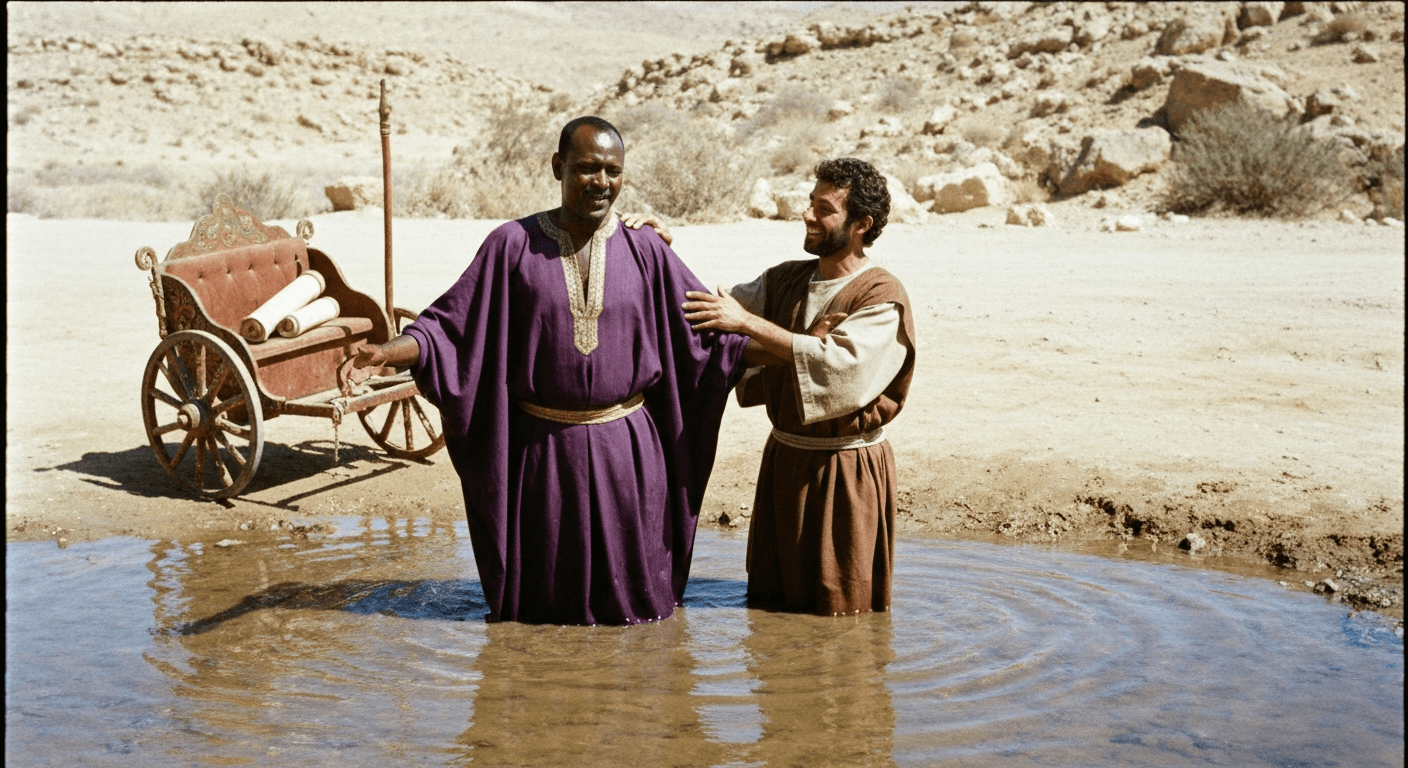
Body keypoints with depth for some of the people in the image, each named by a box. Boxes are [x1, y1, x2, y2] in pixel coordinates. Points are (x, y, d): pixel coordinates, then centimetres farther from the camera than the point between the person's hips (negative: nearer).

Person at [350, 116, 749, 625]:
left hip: (625, 447, 1)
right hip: (542, 447, -1)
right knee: (541, 602, 11)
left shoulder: (644, 250, 0)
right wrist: (387, 351, -20)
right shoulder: (514, 245, -4)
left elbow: (708, 328, 3)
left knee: (631, 599, 11)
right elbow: (453, 327, -6)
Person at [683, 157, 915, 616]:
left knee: (841, 612, 6)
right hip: (784, 457, 6)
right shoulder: (785, 280, 7)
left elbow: (840, 365, -28)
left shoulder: (882, 297, -13)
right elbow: (708, 317, 5)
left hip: (846, 470, -6)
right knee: (771, 602, 18)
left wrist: (748, 323, -26)